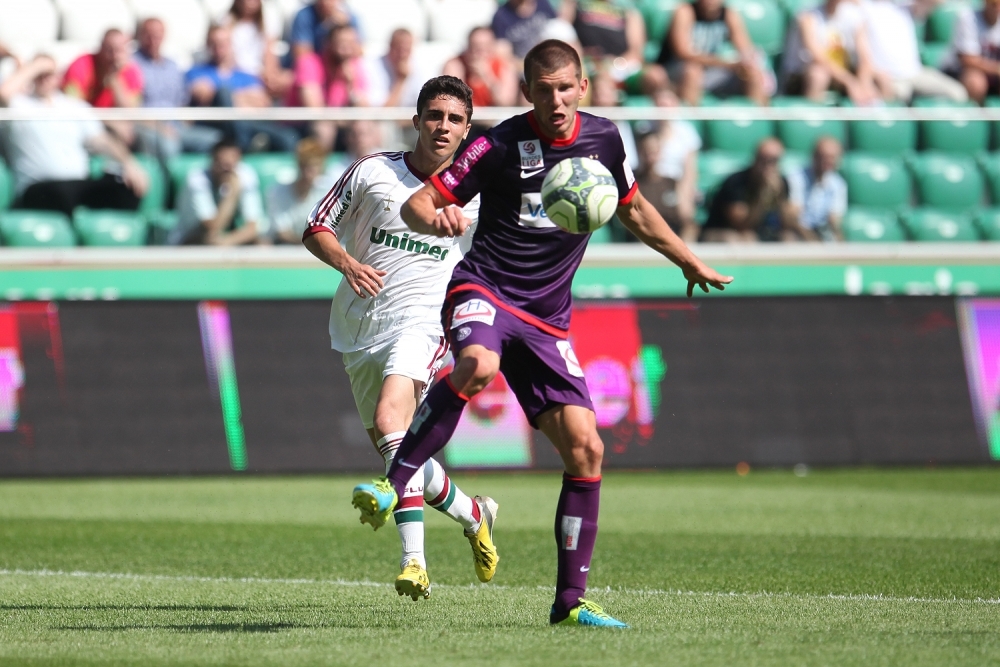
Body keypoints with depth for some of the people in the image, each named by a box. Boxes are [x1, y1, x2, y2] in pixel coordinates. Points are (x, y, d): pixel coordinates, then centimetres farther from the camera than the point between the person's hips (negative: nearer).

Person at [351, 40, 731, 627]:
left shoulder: (603, 138, 6)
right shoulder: (501, 145, -8)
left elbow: (633, 209, 26)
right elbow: (416, 205, -7)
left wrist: (688, 259, 31)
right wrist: (437, 219, -30)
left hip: (546, 319, 5)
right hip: (484, 289, -5)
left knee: (585, 447, -6)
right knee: (478, 366, -40)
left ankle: (571, 600, 2)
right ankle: (393, 485, -31)